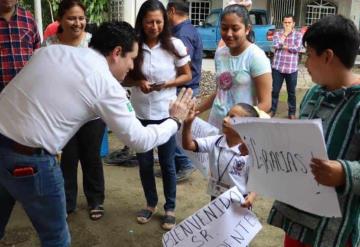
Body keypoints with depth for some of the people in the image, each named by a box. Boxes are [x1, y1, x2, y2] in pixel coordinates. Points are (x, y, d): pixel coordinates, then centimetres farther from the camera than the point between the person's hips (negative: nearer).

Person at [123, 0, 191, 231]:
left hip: (166, 113, -2)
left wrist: (168, 83, -17)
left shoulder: (175, 45, -10)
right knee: (145, 162, 14)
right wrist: (138, 82, -16)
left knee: (167, 163, 10)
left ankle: (170, 208, 28)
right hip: (140, 113, 2)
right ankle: (151, 203, 36)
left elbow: (187, 76, 1)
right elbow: (125, 76, 5)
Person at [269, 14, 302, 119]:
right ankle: (272, 110, 21)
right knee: (275, 90, 7)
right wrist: (285, 34, -9)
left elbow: (297, 48, -12)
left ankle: (292, 112, 20)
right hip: (277, 67, 1)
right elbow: (276, 45, -12)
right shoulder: (277, 33, 6)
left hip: (291, 68, -1)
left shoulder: (298, 34, 2)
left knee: (291, 92, 8)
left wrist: (284, 46, -7)